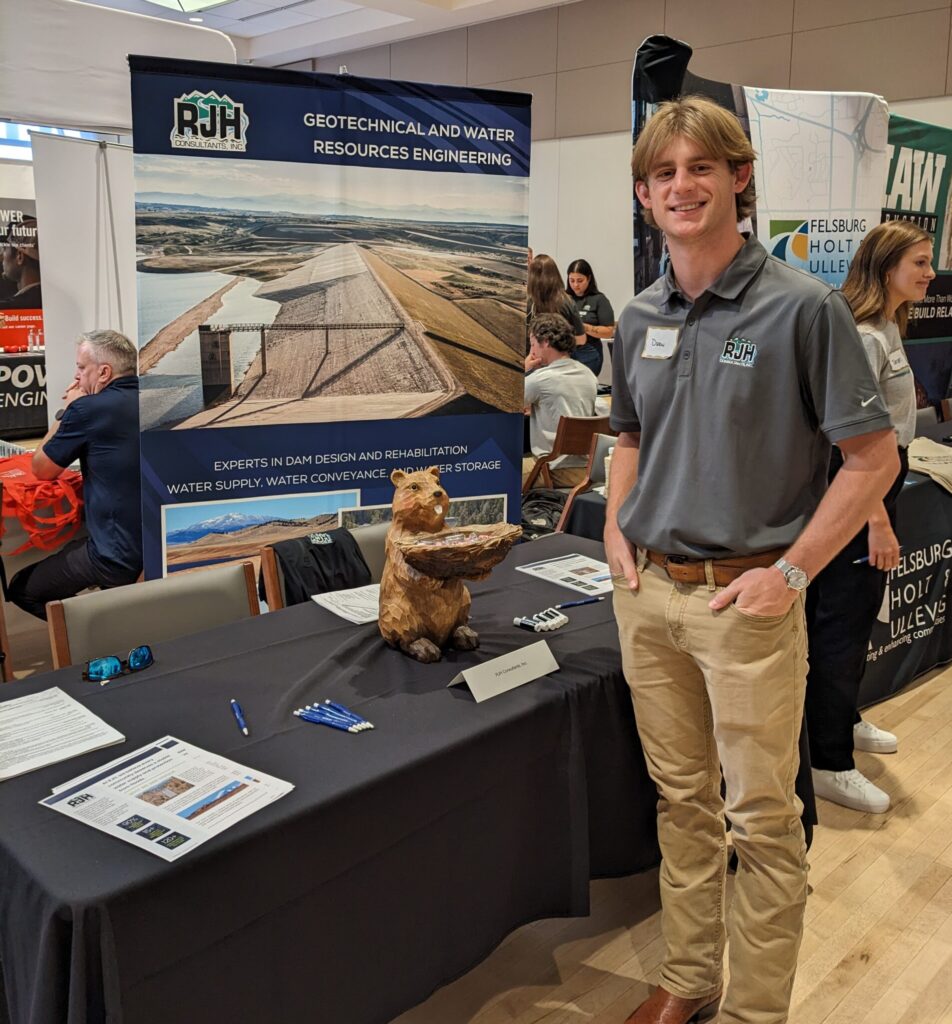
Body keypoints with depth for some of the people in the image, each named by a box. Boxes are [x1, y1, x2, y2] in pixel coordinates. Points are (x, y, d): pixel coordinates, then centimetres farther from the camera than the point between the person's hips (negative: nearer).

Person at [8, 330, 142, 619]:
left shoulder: (89, 408, -17)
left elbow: (42, 469, 0)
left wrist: (67, 412, 6)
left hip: (118, 558, -8)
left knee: (21, 591, 14)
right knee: (71, 551, 34)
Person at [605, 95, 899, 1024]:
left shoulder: (802, 306, -10)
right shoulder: (639, 319, 7)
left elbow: (874, 457, -9)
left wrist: (791, 572, -13)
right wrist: (615, 533, 6)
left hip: (745, 599, -5)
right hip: (646, 591, 6)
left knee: (761, 818, 8)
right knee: (681, 800, 18)